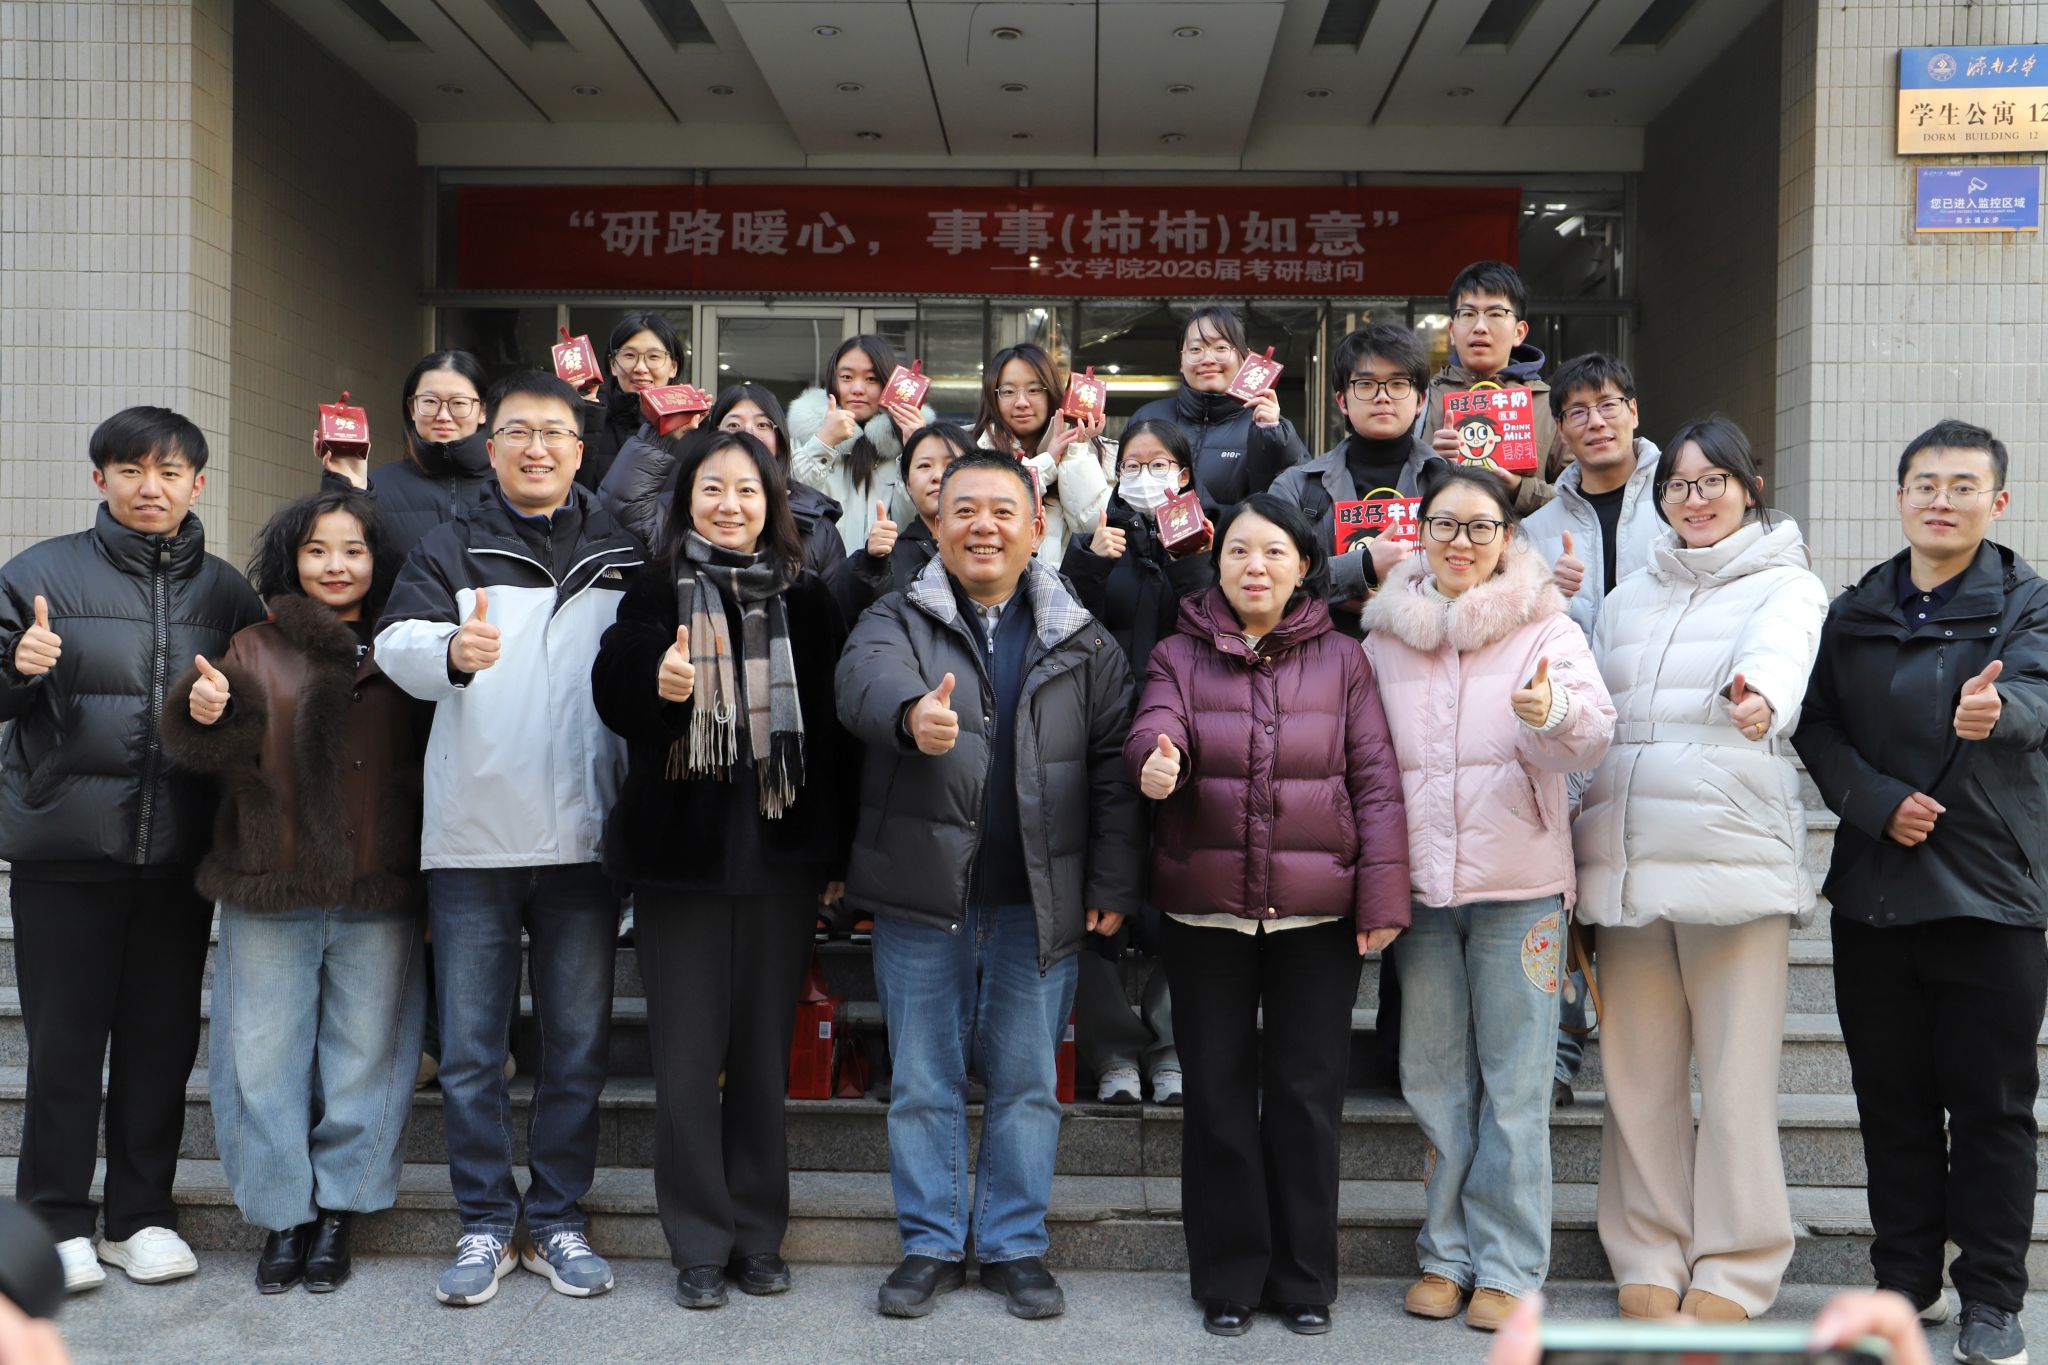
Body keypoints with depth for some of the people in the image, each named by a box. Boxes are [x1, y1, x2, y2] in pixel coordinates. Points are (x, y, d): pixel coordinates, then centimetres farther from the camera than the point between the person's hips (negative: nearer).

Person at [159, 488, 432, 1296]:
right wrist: (200, 712, -27)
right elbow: (206, 752, -6)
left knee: (365, 1056, 7)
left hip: (378, 896, 0)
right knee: (266, 1056, 5)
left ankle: (338, 1213, 21)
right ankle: (283, 1214, 19)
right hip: (268, 894, 0)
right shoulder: (256, 650, 5)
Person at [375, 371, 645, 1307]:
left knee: (577, 1046, 8)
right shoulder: (451, 551, 4)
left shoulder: (622, 558, 9)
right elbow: (397, 643, -12)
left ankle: (557, 1222, 21)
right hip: (471, 840, -1)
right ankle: (486, 1226, 18)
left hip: (583, 837, 1)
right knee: (470, 1049, 5)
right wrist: (451, 648, -36)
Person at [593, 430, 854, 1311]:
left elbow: (833, 725, 7)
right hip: (682, 850, -1)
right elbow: (612, 695, -9)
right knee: (688, 1055, 3)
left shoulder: (805, 601, 6)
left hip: (780, 850, 1)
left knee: (764, 1049, 9)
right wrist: (658, 687, -31)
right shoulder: (656, 592, 2)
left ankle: (759, 1234, 22)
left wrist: (836, 850, 4)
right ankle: (700, 1244, 15)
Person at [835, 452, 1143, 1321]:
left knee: (1027, 1080, 10)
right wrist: (913, 712, -45)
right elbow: (866, 679, -22)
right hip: (922, 893, -1)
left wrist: (1112, 883, -2)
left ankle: (1015, 1244, 25)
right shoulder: (897, 620, 2)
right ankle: (931, 1244, 24)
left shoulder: (1082, 643, 7)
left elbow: (1113, 763, 5)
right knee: (922, 1080, 9)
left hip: (1038, 900, 1)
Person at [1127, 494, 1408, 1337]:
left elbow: (1375, 783, 1)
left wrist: (1382, 898, -5)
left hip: (1316, 914, 0)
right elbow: (1153, 730, -12)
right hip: (1206, 910, 0)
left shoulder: (1341, 661, 5)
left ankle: (1304, 1277, 23)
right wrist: (1156, 763, -36)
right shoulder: (1180, 656, 5)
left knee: (1308, 1095, 8)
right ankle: (1229, 1277, 23)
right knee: (1219, 1094, 9)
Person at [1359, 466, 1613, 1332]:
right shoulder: (1385, 635, 8)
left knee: (1515, 1083, 2)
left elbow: (1594, 733, -15)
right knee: (1435, 1079, 11)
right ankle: (1448, 1252, 24)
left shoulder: (1545, 627, -1)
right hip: (1418, 885, 3)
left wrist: (1553, 712, -38)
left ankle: (1509, 1266, 14)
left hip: (1519, 886, -3)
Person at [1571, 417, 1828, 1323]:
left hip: (1736, 852, -4)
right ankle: (1648, 1257, 22)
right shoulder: (1627, 599, 18)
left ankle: (1733, 1269, 15)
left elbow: (1779, 654, -20)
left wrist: (1760, 695, -44)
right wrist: (1574, 840, 10)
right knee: (1637, 1068, 8)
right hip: (1625, 855, 4)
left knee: (1736, 1070, 0)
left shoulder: (1787, 585, 3)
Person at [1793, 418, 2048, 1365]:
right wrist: (1876, 801, -12)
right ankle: (1907, 1280, 23)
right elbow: (1816, 725, 5)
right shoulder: (1855, 613, 10)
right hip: (1872, 890, 3)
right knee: (1891, 1099, 11)